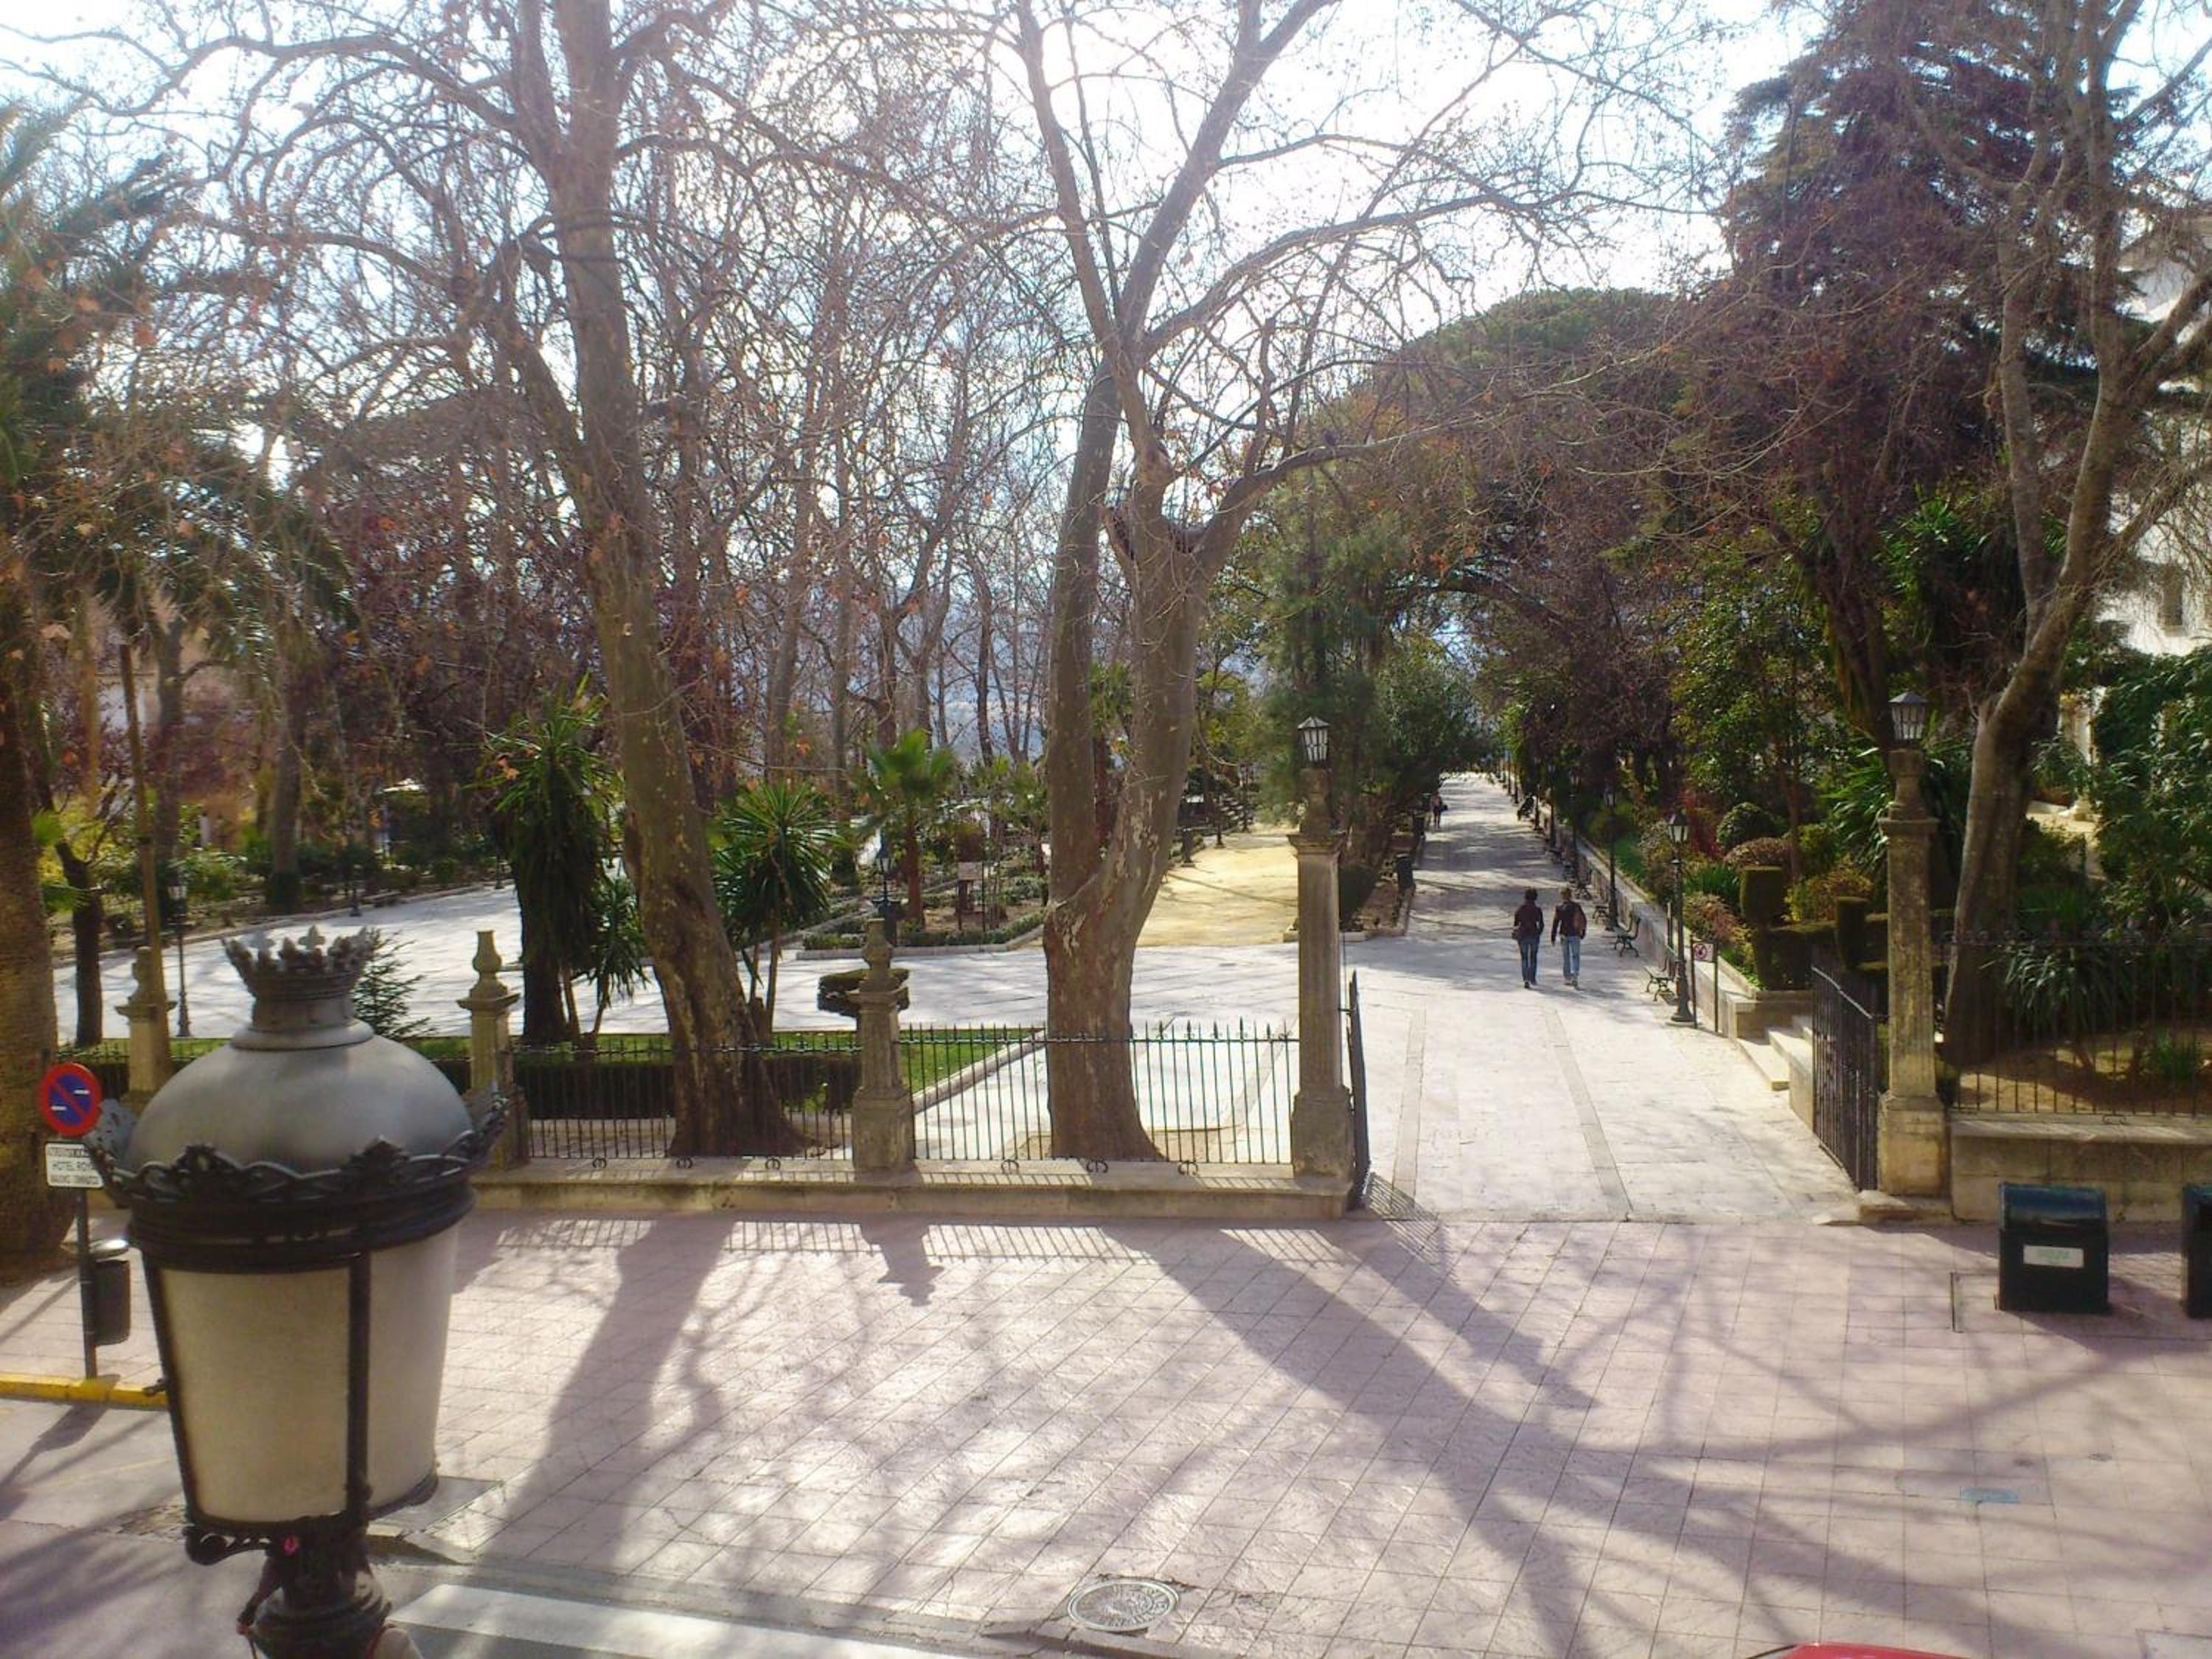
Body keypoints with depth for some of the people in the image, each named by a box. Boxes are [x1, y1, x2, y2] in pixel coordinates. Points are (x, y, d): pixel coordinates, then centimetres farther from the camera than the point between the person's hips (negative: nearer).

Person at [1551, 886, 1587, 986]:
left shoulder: (1558, 907, -5)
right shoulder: (1576, 906, -3)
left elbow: (1555, 922, -5)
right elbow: (1584, 920, 1)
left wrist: (1553, 937, -1)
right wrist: (1583, 931, 14)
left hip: (1563, 935, 1)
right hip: (1575, 935, -1)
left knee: (1565, 957, 12)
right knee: (1575, 957, -1)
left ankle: (1567, 978, 17)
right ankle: (1575, 976, -19)